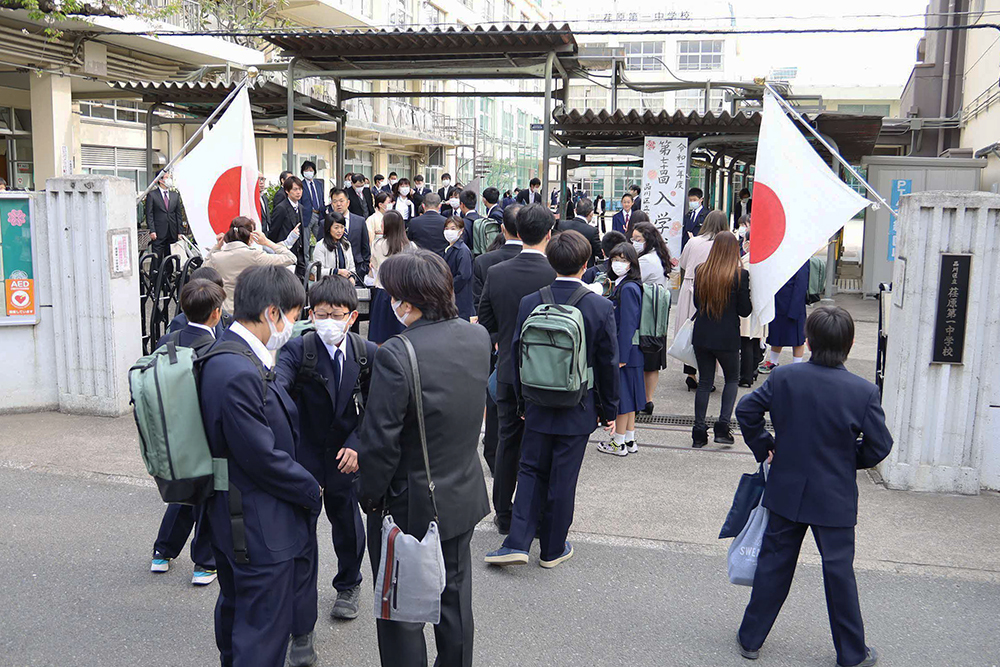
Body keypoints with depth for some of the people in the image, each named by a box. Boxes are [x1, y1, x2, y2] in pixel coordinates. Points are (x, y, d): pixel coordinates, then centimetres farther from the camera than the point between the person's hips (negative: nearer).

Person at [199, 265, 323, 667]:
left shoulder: (226, 358, 5)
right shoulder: (238, 373, -28)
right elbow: (262, 457, -24)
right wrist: (311, 492, -11)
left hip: (231, 521, 11)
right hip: (260, 527, -11)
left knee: (236, 610, 27)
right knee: (265, 632, 2)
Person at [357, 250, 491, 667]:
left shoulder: (395, 355, -28)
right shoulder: (479, 338, -7)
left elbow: (379, 443, -23)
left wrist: (370, 496, -7)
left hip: (408, 507, -6)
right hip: (464, 496, 6)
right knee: (455, 595, 24)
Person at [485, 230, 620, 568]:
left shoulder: (529, 303, -7)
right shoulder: (601, 307, -12)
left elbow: (517, 355, 0)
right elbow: (608, 363, -5)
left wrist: (523, 400, 13)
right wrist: (609, 409, 6)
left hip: (538, 407, 1)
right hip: (579, 410, -1)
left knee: (532, 471, 15)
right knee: (563, 479, 9)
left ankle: (517, 543, 6)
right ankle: (553, 549, 23)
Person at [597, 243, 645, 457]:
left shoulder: (628, 288, -19)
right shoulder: (620, 285, 11)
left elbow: (627, 325, -21)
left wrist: (621, 356, -20)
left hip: (625, 350, -10)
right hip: (631, 351, 10)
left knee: (621, 394, 0)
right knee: (628, 394, 15)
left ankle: (619, 443, 10)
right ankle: (630, 440, 26)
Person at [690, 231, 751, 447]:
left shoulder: (700, 271, -2)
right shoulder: (740, 275, -12)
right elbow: (745, 310, -7)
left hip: (701, 336, 3)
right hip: (727, 338, -3)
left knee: (704, 381, 12)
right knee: (732, 379, 17)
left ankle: (699, 432, 11)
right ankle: (723, 425, 4)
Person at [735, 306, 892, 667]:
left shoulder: (783, 377, -9)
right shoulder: (864, 392, -14)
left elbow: (746, 410, -4)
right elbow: (879, 446, -8)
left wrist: (763, 447, 10)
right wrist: (850, 460, 11)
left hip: (786, 492, 2)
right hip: (836, 500, -2)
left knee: (773, 563, 14)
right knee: (839, 572, 12)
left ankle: (751, 638, 25)